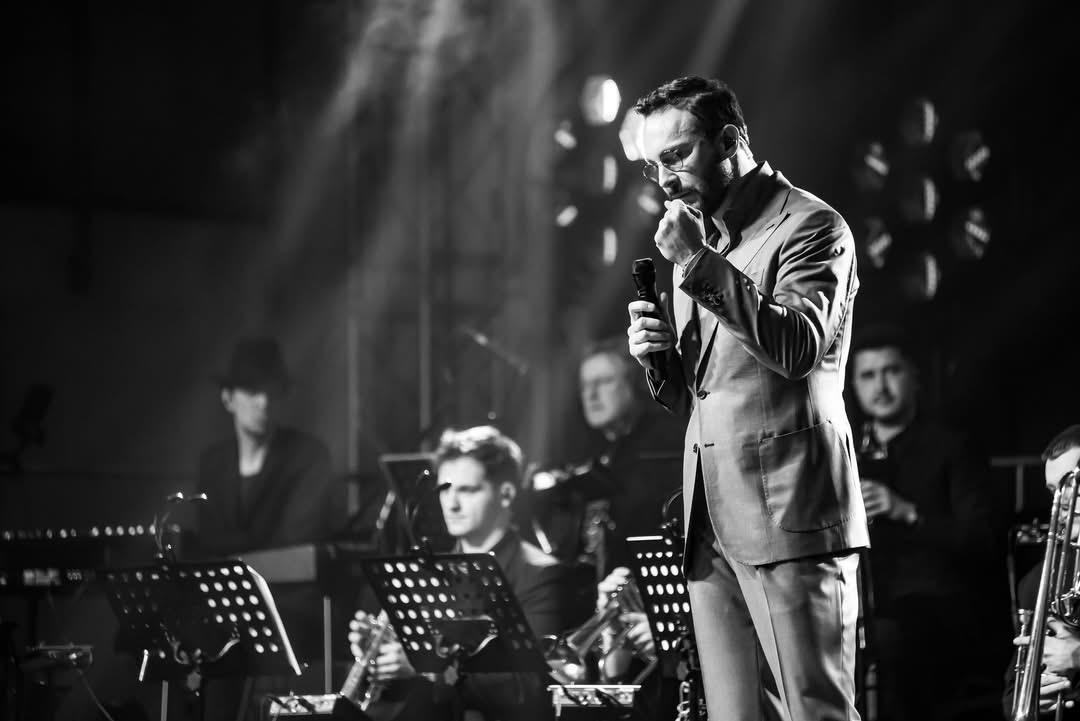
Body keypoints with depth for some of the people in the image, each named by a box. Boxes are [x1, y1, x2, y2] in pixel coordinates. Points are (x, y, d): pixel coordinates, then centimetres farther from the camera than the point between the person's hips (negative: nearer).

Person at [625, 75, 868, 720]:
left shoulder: (810, 226, -3)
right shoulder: (703, 237, 21)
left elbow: (799, 348, -19)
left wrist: (700, 263, -18)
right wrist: (659, 357, 2)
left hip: (789, 517, -7)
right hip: (713, 523, 7)